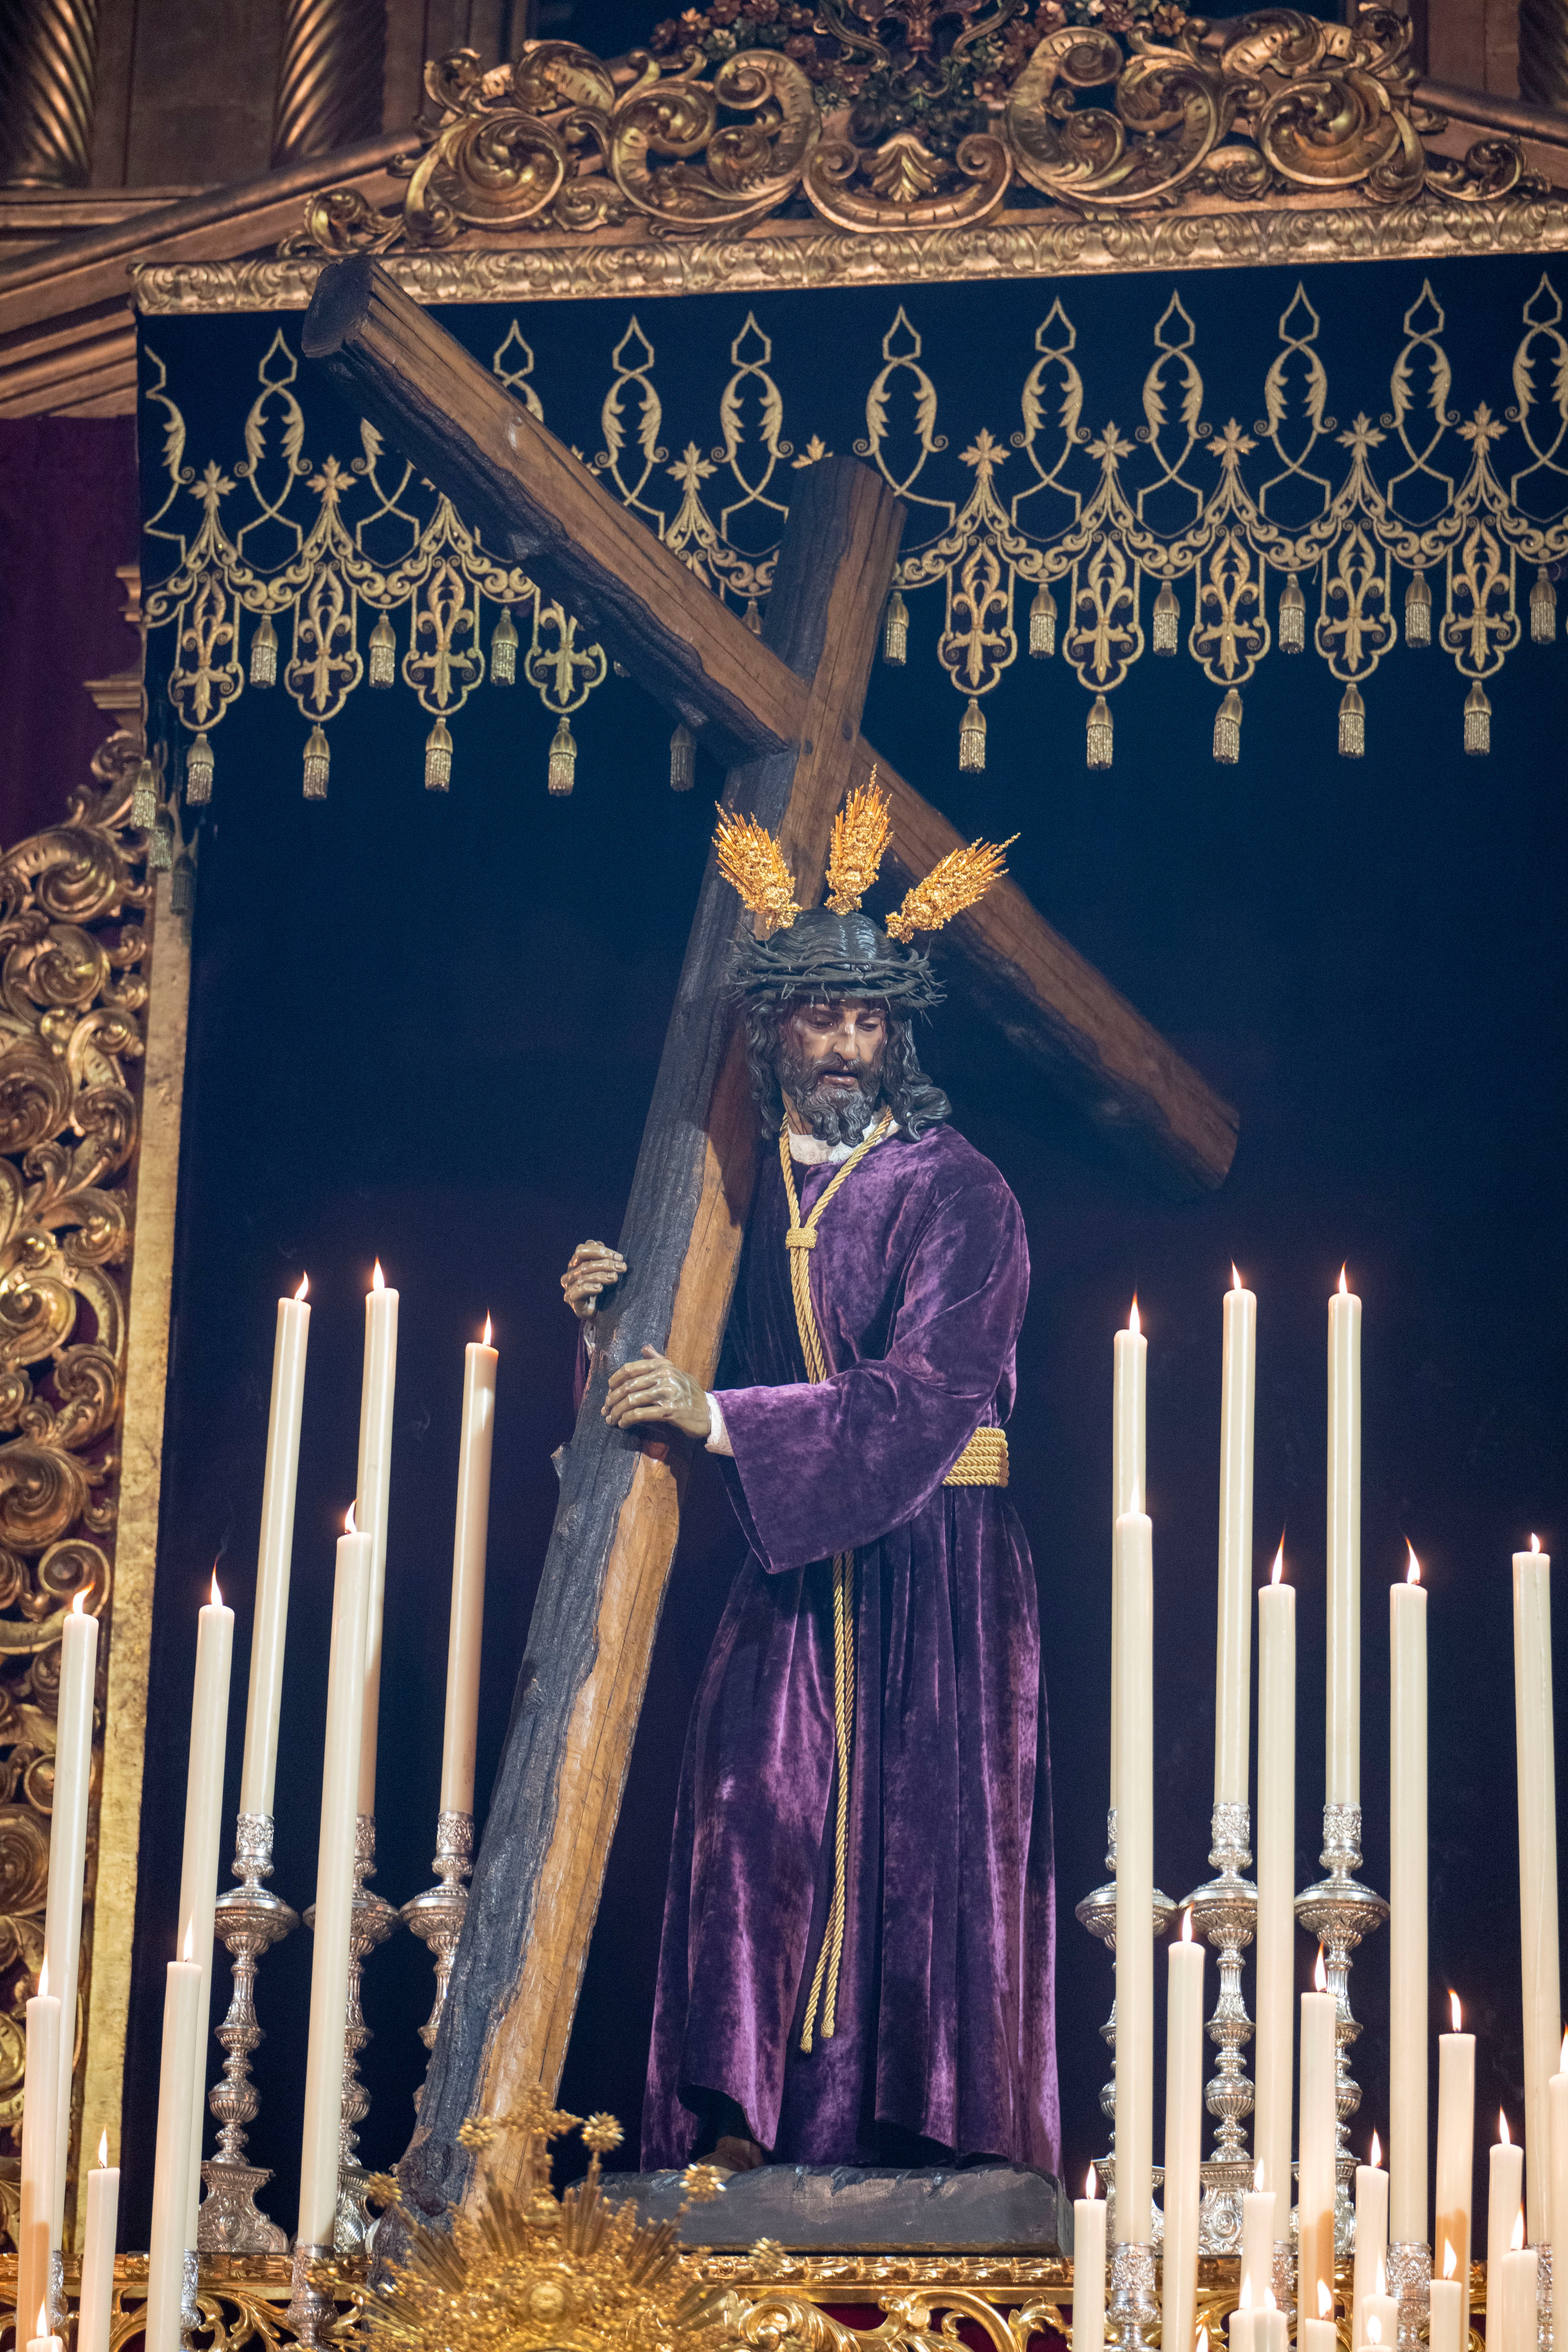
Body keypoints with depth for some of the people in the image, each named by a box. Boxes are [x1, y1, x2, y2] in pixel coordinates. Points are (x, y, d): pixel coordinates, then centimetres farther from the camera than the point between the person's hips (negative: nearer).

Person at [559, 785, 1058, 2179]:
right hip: (794, 1559, 4)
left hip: (934, 1555, -4)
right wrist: (616, 1311, 1)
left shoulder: (955, 1192, -7)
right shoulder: (751, 1187, 11)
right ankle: (742, 2124, -5)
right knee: (756, 1815, -7)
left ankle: (936, 2127, 2)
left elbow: (926, 1391, -18)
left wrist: (722, 1420, -21)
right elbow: (713, 1355, 21)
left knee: (929, 1827, -5)